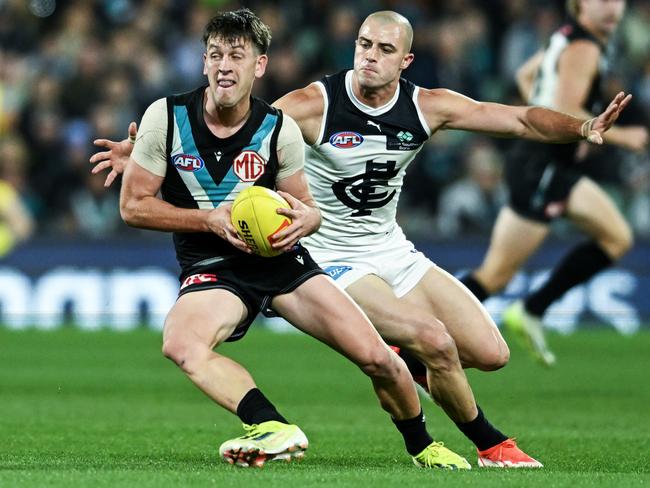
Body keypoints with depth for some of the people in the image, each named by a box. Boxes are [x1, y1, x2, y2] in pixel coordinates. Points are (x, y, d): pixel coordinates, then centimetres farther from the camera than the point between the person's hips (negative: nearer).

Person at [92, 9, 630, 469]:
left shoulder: (427, 106, -6)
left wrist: (582, 128, -22)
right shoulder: (316, 104, -18)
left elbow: (522, 119, -4)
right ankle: (491, 445, -1)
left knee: (490, 353, -3)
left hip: (396, 252, 6)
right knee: (435, 341, -25)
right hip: (336, 260, -6)